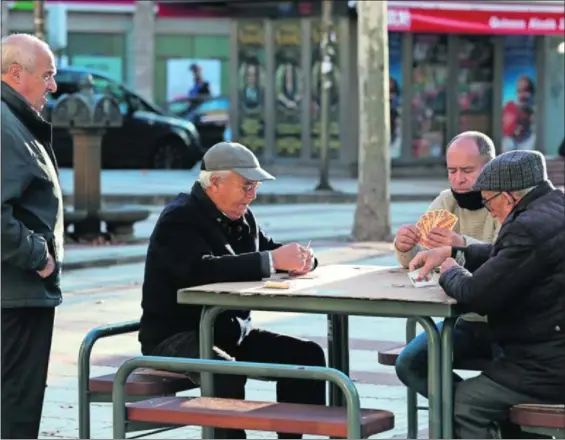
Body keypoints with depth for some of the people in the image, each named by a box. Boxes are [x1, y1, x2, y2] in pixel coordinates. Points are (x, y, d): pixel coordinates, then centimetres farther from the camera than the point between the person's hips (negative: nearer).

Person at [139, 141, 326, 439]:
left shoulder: (241, 217, 13)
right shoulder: (180, 220, -15)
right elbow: (202, 270, -33)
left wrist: (299, 258, -6)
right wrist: (272, 261, -34)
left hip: (230, 332, 9)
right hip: (175, 337, -9)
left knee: (306, 355, -4)